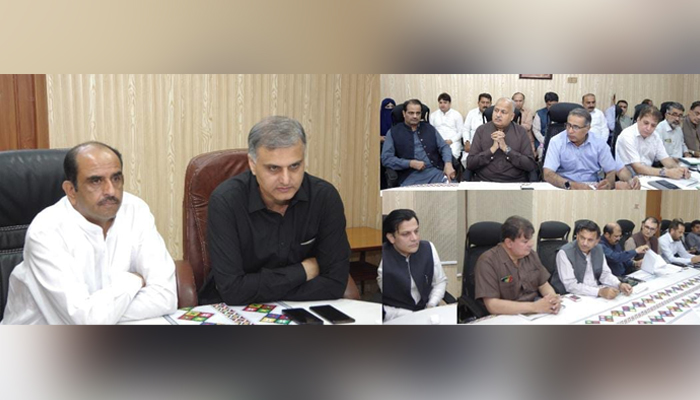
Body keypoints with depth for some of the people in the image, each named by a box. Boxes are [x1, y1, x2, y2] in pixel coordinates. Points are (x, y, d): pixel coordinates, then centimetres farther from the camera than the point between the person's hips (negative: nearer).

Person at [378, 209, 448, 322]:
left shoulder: (428, 248, -4)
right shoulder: (382, 259, -19)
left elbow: (440, 281, 11)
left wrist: (431, 306, -6)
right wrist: (412, 316, -18)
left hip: (427, 309, 5)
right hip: (397, 319, -5)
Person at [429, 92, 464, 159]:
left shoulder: (456, 114, 10)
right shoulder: (433, 115, 17)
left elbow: (461, 131, 5)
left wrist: (451, 140, -10)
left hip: (453, 142, -1)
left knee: (452, 154, -34)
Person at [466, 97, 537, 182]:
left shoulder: (520, 132, 5)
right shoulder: (481, 130, 5)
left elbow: (531, 165, -3)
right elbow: (470, 163, -1)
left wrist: (506, 149, -9)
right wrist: (493, 149, -10)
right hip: (485, 182, 0)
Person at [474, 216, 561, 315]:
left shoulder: (531, 255, 5)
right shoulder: (488, 262, -16)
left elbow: (544, 285, 11)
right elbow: (492, 305, -22)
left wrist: (553, 298, -13)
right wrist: (534, 307, -26)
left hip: (534, 313, 5)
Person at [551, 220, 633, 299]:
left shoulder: (599, 249, 3)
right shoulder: (564, 253, -17)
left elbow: (605, 274, 10)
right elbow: (571, 285, -23)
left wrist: (620, 285, -10)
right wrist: (600, 292, -31)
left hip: (596, 295, 6)